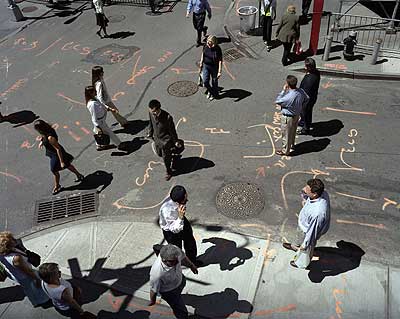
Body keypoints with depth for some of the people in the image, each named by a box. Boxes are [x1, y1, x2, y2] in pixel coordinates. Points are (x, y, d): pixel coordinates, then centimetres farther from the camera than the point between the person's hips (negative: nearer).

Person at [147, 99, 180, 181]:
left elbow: (172, 129, -18)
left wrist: (175, 141, -6)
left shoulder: (167, 117, -34)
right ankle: (170, 156, 61)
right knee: (159, 154, 28)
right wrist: (150, 134, 15)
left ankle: (169, 172, 40)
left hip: (166, 140, -5)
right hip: (157, 138, 5)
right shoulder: (151, 113, -19)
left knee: (166, 158, 13)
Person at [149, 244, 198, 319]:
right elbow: (153, 289, -26)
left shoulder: (176, 250, -36)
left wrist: (191, 265, 8)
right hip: (169, 291, -6)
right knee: (181, 311, 12)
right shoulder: (157, 274, -48)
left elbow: (182, 257, -10)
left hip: (180, 279, 6)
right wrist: (152, 300, -6)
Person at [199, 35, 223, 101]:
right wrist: (201, 62, 16)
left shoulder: (217, 49, -25)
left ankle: (214, 94, 40)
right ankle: (209, 91, 35)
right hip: (206, 66, 4)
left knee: (214, 82, 15)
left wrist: (219, 72, -22)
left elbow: (220, 61, -21)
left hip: (214, 67, -4)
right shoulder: (206, 46, -11)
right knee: (205, 82, 3)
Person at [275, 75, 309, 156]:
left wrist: (283, 91, -22)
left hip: (288, 118, -7)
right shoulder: (301, 91, -15)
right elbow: (307, 99, 4)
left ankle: (285, 151, 33)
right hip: (297, 115, 8)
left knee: (286, 134, 14)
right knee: (293, 131, 30)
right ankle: (291, 144, 54)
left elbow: (277, 102, -22)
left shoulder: (288, 97, -38)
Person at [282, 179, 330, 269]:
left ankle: (304, 263, 59)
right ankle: (296, 248, 70)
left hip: (310, 231, -6)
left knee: (307, 249, 27)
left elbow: (312, 232, -31)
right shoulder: (322, 193, -26)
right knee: (303, 238, 38)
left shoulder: (317, 213, -47)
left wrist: (305, 245, -19)